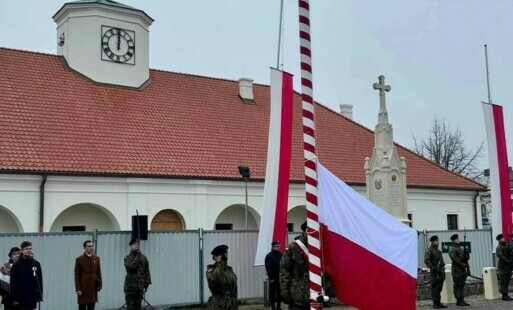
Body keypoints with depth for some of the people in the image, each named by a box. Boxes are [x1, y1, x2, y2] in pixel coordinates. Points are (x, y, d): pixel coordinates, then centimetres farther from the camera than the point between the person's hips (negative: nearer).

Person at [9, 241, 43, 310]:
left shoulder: (36, 264, 4)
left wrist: (40, 296, 0)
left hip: (32, 298, 2)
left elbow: (40, 281, 5)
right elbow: (13, 284, -4)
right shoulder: (16, 265, -2)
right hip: (21, 298, -2)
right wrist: (14, 299, -9)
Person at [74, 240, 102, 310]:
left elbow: (99, 273, 9)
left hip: (93, 289, 3)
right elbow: (77, 276, -5)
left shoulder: (96, 259, 7)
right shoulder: (79, 259, -4)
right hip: (83, 289, -3)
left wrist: (99, 285, 3)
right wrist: (78, 289, -10)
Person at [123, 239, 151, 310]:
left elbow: (147, 271, 11)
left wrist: (147, 282, 3)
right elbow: (131, 266, -19)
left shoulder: (143, 257, 8)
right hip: (130, 286, -2)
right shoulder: (127, 258, 1)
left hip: (140, 286, 3)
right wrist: (137, 257, -15)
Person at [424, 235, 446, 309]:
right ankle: (435, 303, 2)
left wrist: (443, 269, 16)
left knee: (439, 288, 12)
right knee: (435, 288, -2)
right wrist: (433, 268, -23)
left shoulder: (438, 250, 16)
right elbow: (426, 261, -20)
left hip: (441, 272, 8)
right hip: (435, 272, -8)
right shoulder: (429, 250, -10)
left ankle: (439, 302, 19)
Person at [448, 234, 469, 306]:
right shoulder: (452, 249, -8)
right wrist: (462, 264, -20)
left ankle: (462, 300, 14)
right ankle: (458, 301, 0)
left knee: (462, 285, 9)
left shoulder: (460, 248, 18)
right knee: (457, 285, -4)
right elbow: (454, 259, -18)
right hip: (456, 269, -8)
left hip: (463, 269, 8)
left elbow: (466, 256, 20)